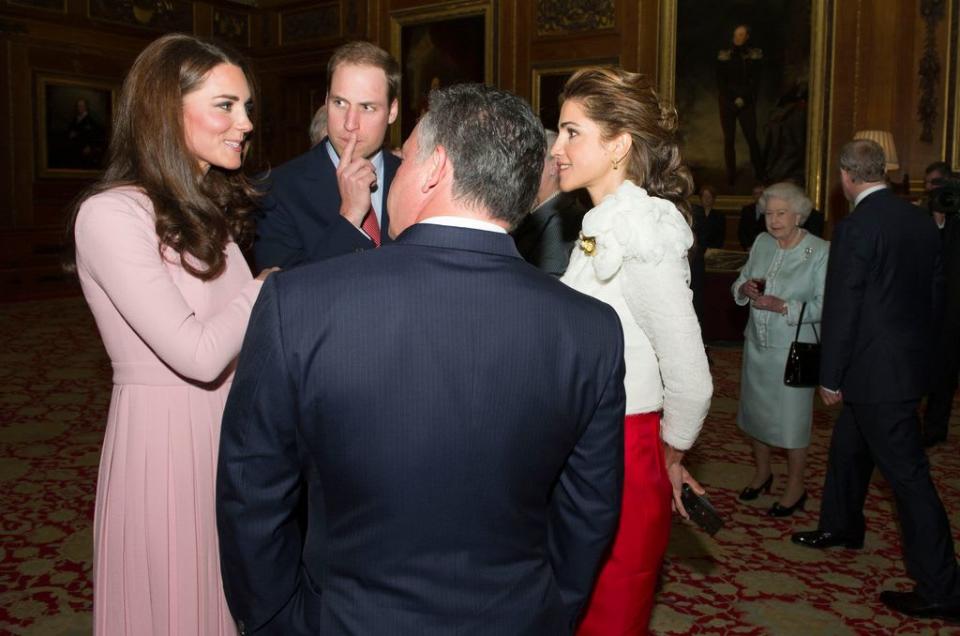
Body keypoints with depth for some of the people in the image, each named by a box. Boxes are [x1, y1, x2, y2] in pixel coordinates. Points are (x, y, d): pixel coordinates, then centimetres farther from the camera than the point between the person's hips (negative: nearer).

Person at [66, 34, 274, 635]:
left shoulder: (209, 210, 10)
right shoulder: (111, 214, -16)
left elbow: (231, 328, 6)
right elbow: (199, 354, -22)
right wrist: (266, 287, -8)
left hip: (228, 434, 7)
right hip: (162, 442, -7)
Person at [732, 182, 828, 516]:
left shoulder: (821, 251, -12)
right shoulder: (762, 243, 4)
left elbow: (824, 306, -17)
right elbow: (739, 282, 11)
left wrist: (782, 306, -24)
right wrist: (745, 288, -12)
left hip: (793, 348, -6)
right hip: (757, 343, 6)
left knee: (792, 418, 4)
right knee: (756, 409, 17)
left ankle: (795, 487, 23)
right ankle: (762, 472, 39)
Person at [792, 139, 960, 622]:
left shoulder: (855, 228, -18)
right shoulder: (921, 221, 6)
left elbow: (840, 309, -17)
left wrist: (830, 378, -9)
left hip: (875, 370, -9)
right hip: (909, 360, 9)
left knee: (907, 473, -2)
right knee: (848, 447, 24)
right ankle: (841, 526, 44)